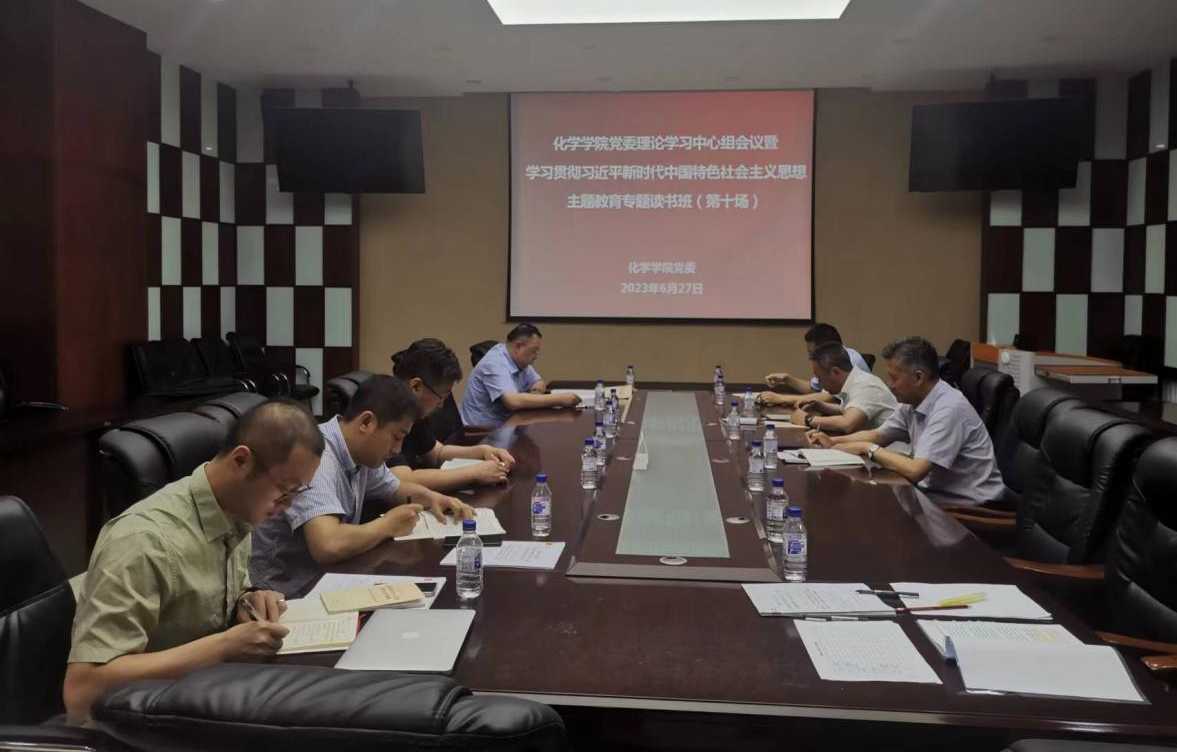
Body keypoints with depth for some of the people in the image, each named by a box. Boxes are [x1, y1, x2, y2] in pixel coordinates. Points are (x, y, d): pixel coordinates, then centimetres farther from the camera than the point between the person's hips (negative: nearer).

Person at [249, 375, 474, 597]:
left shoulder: (362, 453, 2)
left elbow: (395, 488, 22)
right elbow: (328, 545, -36)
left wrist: (431, 497, 2)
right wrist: (388, 525, -20)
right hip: (289, 595, -8)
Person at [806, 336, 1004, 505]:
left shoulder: (948, 410, -24)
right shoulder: (913, 402, 2)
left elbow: (915, 471, -30)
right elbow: (878, 435, 18)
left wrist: (867, 449, -17)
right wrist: (833, 441, 2)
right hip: (936, 492, 7)